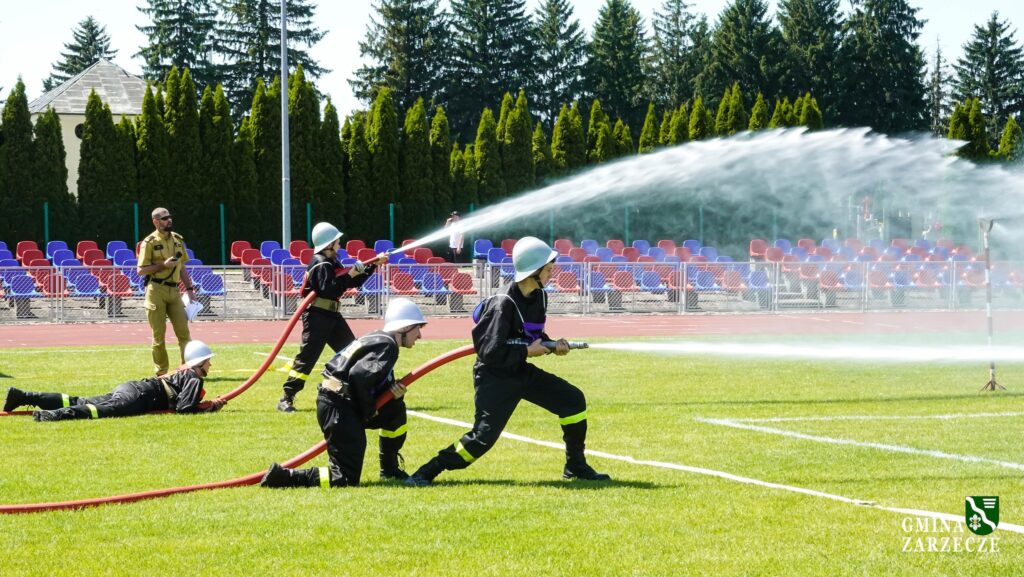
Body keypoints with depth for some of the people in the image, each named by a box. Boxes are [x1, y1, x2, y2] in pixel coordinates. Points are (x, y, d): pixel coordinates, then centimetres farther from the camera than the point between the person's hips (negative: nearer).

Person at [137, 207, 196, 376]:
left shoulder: (178, 240, 13)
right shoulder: (150, 242, -5)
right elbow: (141, 270, -8)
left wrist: (189, 288, 13)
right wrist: (164, 265, -17)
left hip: (174, 291, 5)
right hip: (156, 290, -5)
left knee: (183, 331, -2)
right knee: (159, 334, 0)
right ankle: (161, 373, 7)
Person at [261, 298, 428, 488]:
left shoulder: (380, 339, 19)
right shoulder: (387, 346, -11)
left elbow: (379, 384, 21)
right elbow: (360, 375, -25)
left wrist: (394, 392, 0)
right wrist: (369, 410, -11)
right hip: (339, 409, -10)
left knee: (396, 410, 24)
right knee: (346, 480, -10)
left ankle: (389, 470, 32)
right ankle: (282, 477, -14)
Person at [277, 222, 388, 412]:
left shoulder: (332, 264, 16)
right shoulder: (321, 265, -14)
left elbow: (354, 282, 21)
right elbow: (329, 291, -26)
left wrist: (374, 265, 17)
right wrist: (349, 275, -21)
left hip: (332, 316, 10)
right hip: (317, 316, -10)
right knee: (307, 356, -12)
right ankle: (286, 399, -12)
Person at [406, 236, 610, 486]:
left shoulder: (538, 296, 1)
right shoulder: (504, 304, -26)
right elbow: (491, 353, -27)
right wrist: (527, 351, -19)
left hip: (521, 372, 8)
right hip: (495, 377, -8)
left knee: (573, 400, 5)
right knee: (484, 436, -17)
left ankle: (576, 467, 19)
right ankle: (426, 473, -6)